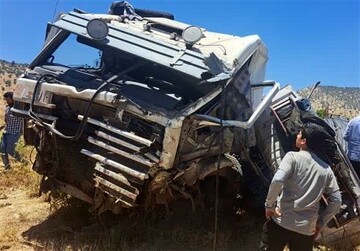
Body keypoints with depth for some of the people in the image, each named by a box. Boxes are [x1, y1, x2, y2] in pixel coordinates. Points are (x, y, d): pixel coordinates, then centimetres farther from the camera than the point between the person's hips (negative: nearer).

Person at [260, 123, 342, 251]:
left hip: (281, 222, -4)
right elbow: (336, 201, 9)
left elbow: (277, 180, -23)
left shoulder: (293, 156, -7)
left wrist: (269, 204, -9)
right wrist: (321, 222, 18)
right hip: (307, 229, 5)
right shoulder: (326, 169, 8)